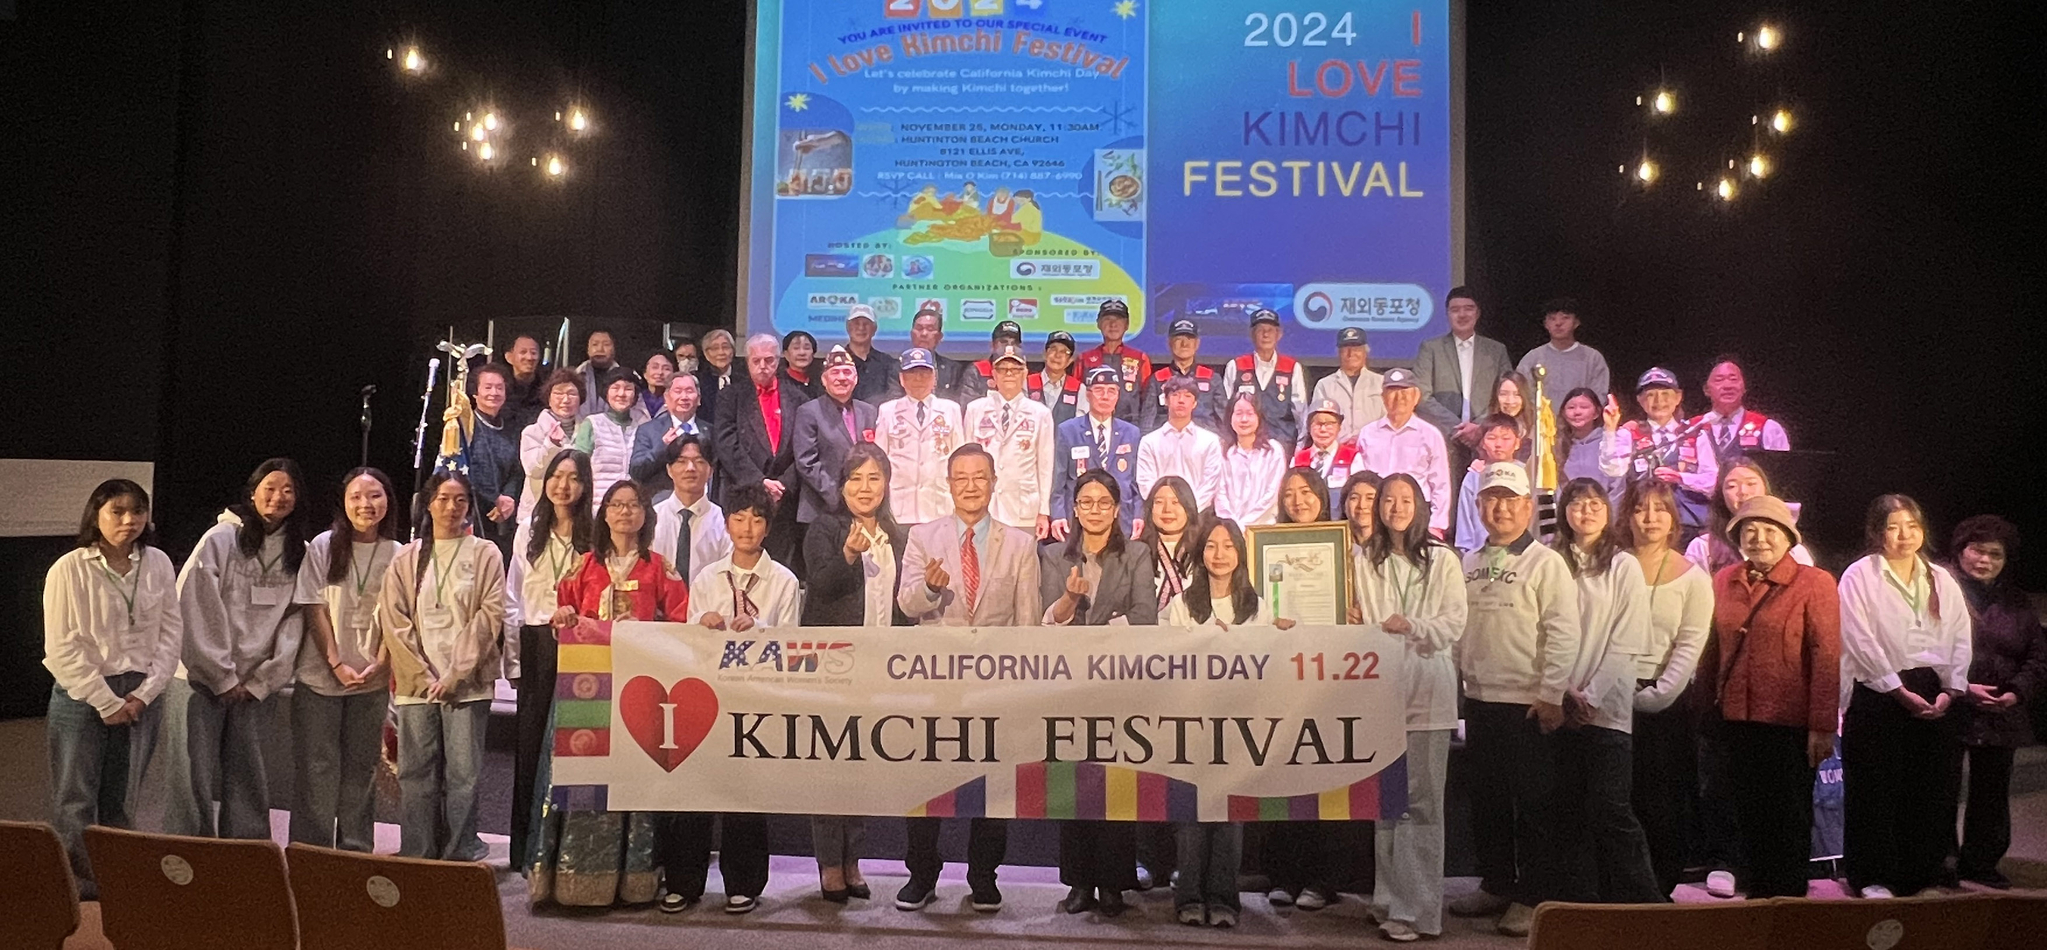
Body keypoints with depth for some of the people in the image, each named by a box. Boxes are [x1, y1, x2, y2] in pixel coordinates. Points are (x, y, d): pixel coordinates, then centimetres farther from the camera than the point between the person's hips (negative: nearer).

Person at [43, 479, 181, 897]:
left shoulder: (158, 564, 2)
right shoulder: (69, 570, -8)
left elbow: (171, 632, 4)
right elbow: (62, 649, -10)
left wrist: (144, 693, -5)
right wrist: (107, 701, -11)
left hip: (140, 697, 3)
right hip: (82, 696, -3)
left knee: (122, 800, 10)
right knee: (76, 800, 2)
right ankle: (76, 890, 10)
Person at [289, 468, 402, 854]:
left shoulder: (398, 555, 3)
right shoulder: (323, 546, -1)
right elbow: (315, 610, -3)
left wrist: (379, 665, -9)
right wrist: (337, 664, -10)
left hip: (372, 679, 2)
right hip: (320, 676, -1)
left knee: (362, 765, 7)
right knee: (316, 765, 1)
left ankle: (356, 848, 15)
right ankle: (310, 849, 8)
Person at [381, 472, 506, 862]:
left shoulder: (484, 554, 6)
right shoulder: (407, 558, 12)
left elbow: (490, 617, -1)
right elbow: (394, 620, 5)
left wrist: (455, 675, -8)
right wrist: (424, 675, -5)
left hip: (467, 684, -2)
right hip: (416, 684, 2)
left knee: (463, 774, -3)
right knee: (416, 774, 3)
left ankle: (459, 858, 4)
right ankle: (416, 858, 10)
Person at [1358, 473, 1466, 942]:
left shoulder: (1442, 560, 6)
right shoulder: (1364, 562, 10)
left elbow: (1454, 625, -2)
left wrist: (1411, 625, -18)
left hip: (1427, 691, -2)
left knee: (1421, 801, -4)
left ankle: (1416, 908, -1)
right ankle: (1392, 901, 13)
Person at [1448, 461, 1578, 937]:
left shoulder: (1546, 564, -7)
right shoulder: (1468, 565, 11)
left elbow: (1563, 634, -12)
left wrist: (1551, 695, -16)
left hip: (1528, 704, -6)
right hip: (1479, 700, 6)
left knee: (1534, 805, 2)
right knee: (1486, 800, 14)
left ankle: (1536, 897, 11)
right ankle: (1496, 884, 27)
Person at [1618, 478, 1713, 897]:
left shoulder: (1692, 577, 5)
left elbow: (1690, 647, -2)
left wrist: (1654, 696, -10)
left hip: (1668, 704, 0)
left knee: (1664, 803, 1)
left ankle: (1660, 891, 12)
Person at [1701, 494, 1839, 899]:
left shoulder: (1814, 584, -4)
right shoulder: (1723, 582, 9)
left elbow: (1826, 659, -9)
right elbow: (1711, 652, 12)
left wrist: (1822, 727, -13)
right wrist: (1706, 709, 8)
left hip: (1788, 725, -4)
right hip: (1734, 722, 4)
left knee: (1788, 820, 4)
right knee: (1748, 816, 12)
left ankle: (1789, 899, 17)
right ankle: (1755, 893, 24)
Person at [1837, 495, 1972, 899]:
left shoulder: (1941, 580, 13)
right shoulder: (1859, 577, -1)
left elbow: (1960, 638, 8)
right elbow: (1861, 642, -9)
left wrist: (1951, 690, -6)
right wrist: (1901, 691, -13)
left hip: (1937, 701, 4)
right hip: (1879, 697, -4)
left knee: (1934, 790, 6)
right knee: (1876, 791, -1)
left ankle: (1925, 873, 18)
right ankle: (1872, 877, 9)